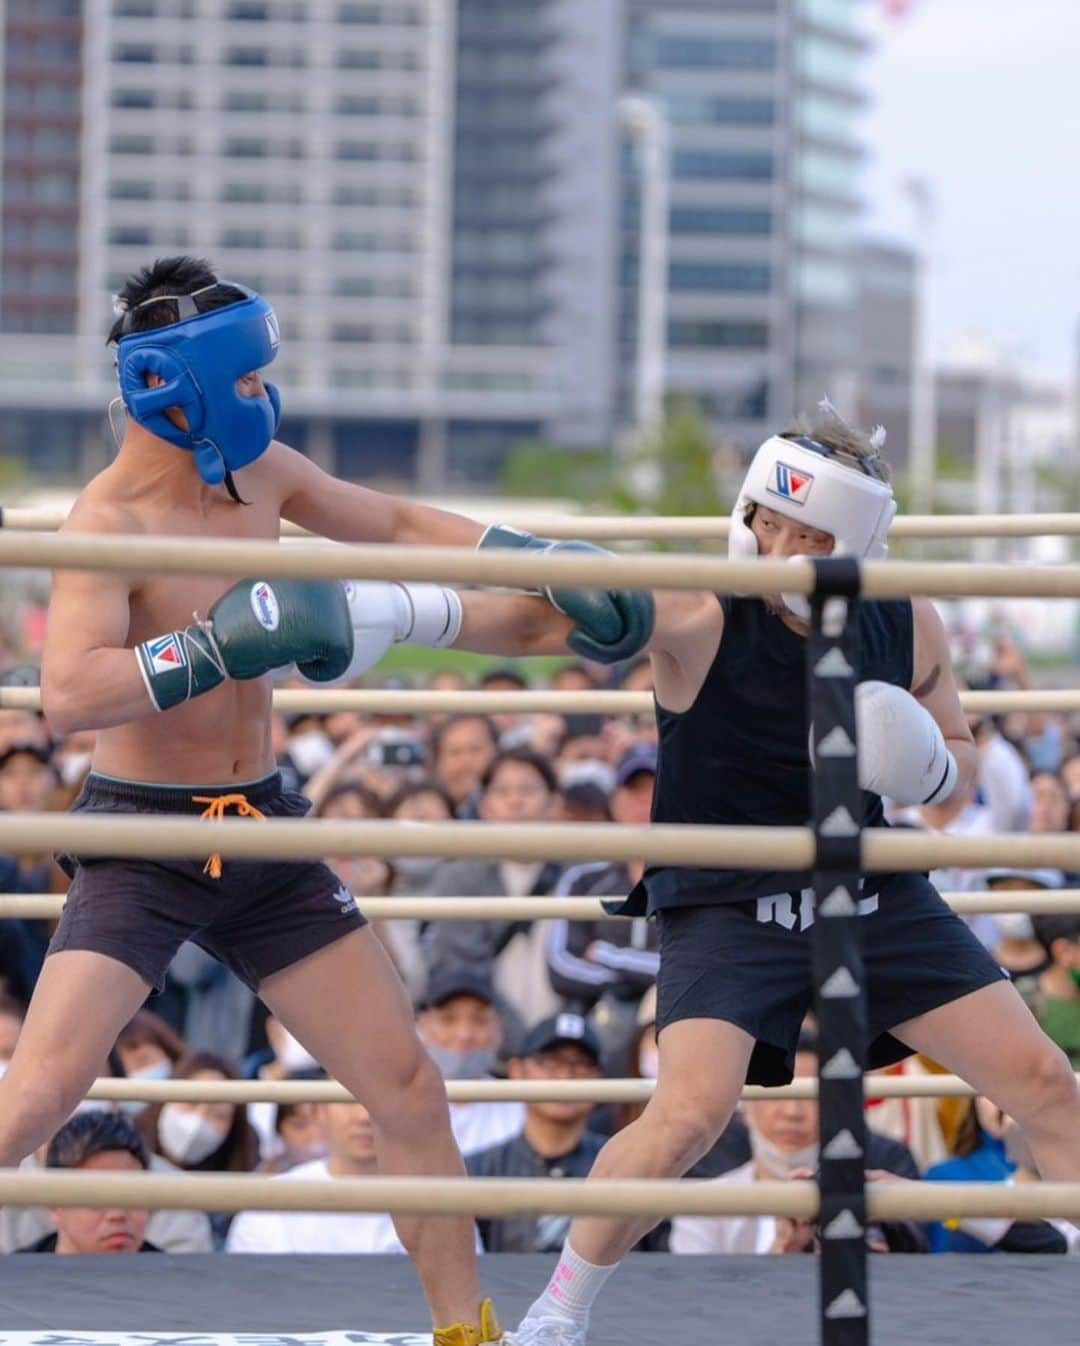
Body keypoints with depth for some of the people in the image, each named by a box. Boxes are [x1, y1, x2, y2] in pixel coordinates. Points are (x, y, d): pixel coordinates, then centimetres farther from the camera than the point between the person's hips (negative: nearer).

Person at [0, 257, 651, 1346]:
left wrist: (539, 562, 13)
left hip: (260, 829, 7)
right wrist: (226, 645, -37)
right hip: (143, 838, -7)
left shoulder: (255, 470, 3)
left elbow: (390, 523, 21)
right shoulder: (109, 522, -20)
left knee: (408, 1089, 5)